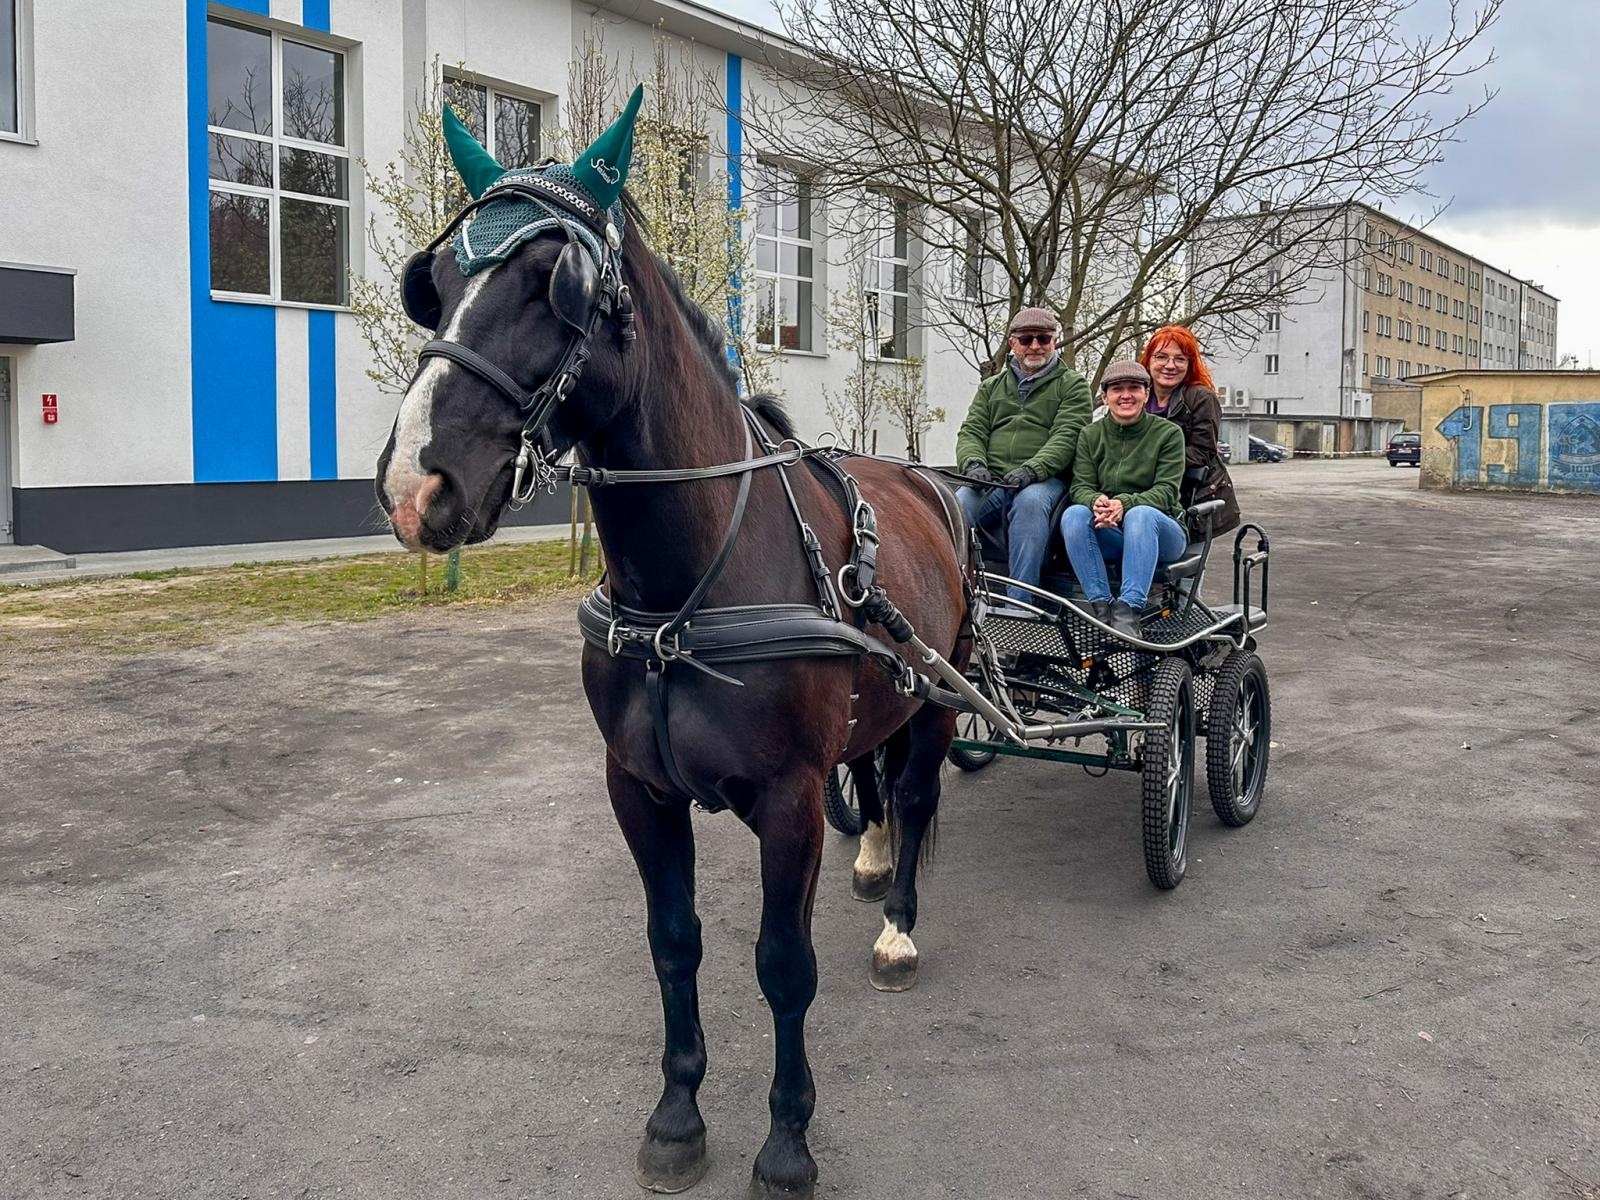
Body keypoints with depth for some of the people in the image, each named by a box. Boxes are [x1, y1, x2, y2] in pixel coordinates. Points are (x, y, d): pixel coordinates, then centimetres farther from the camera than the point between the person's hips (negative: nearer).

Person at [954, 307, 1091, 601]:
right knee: (957, 504, -29)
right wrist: (973, 464, -9)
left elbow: (1066, 437, -2)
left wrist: (1031, 469, -21)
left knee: (1030, 500, -38)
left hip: (1044, 480, -3)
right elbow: (971, 431, 15)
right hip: (990, 482, 3)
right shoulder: (991, 387, 27)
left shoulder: (1072, 384, 14)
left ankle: (1019, 601, -39)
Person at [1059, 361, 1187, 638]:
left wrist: (1124, 504, -29)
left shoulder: (1168, 433, 1)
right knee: (1073, 515, -28)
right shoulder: (1091, 435, 10)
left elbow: (1166, 491, -9)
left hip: (1159, 532, -2)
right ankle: (1101, 607, -34)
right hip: (1108, 537, 2)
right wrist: (1096, 501, -26)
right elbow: (1080, 486, 0)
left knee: (1141, 514, -36)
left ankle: (1129, 610, -44)